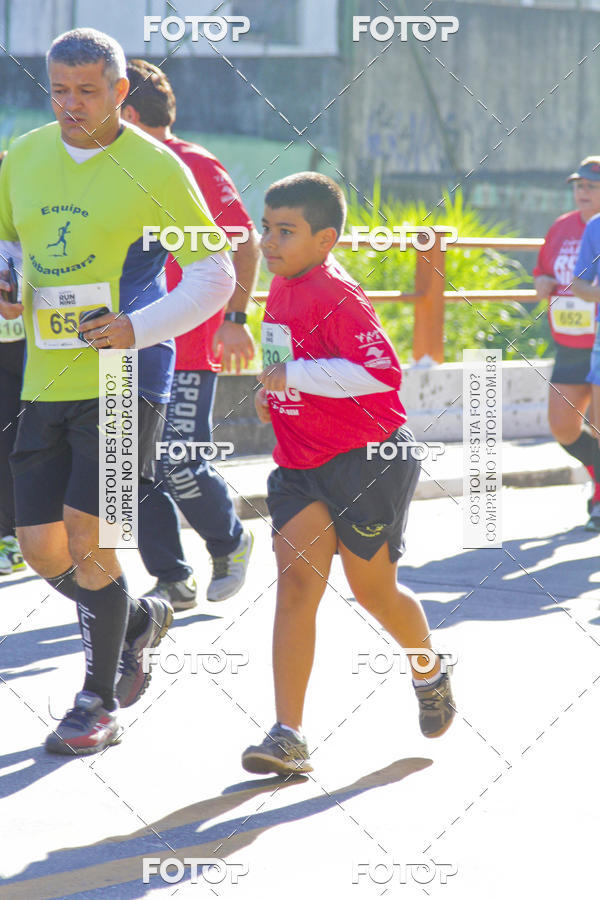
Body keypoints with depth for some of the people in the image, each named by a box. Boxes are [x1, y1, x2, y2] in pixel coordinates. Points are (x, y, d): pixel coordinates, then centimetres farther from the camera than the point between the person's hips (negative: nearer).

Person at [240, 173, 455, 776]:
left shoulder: (336, 295, -19)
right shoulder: (283, 288, 9)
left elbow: (383, 371, -28)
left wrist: (295, 375, -27)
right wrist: (273, 393, 11)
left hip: (367, 461, -7)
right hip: (301, 464, 7)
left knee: (371, 588, 7)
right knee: (296, 579, -8)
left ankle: (429, 671, 40)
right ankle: (288, 736, -13)